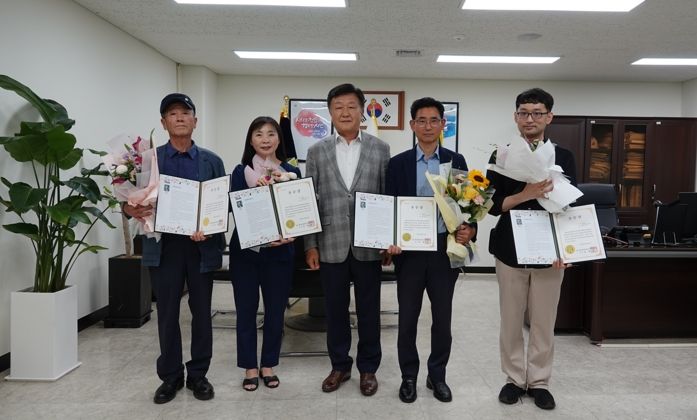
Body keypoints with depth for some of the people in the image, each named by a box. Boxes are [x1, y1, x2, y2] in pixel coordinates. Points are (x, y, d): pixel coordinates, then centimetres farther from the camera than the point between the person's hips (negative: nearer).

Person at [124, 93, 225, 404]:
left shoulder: (211, 161, 5)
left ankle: (198, 374, 24)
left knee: (201, 312, 9)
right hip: (163, 246, 0)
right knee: (167, 314, 9)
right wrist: (132, 210, -21)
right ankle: (170, 376, 25)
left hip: (202, 247, 0)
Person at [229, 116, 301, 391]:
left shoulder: (292, 172, 3)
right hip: (245, 250, 0)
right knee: (246, 310, 7)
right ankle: (250, 367, 22)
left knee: (275, 311, 9)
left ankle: (268, 365, 26)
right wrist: (256, 190, -21)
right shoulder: (241, 172, 2)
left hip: (279, 251, 1)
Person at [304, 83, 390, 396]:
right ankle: (340, 365, 29)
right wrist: (310, 244, 0)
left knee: (368, 310, 9)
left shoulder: (380, 149, 3)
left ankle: (368, 367, 27)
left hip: (368, 246, -1)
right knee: (335, 310, 12)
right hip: (331, 246, 1)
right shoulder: (317, 151, 5)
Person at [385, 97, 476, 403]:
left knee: (443, 318, 10)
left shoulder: (456, 161, 4)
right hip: (409, 250, 0)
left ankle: (437, 375, 28)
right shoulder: (398, 163, 2)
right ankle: (409, 376, 26)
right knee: (407, 318, 8)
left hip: (445, 249, 1)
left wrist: (469, 229, -14)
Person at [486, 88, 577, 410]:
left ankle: (539, 382, 24)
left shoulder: (563, 157, 4)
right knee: (511, 321, 9)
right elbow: (492, 205, -4)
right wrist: (526, 195, -21)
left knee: (544, 323, 8)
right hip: (510, 250, 0)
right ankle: (515, 378, 24)